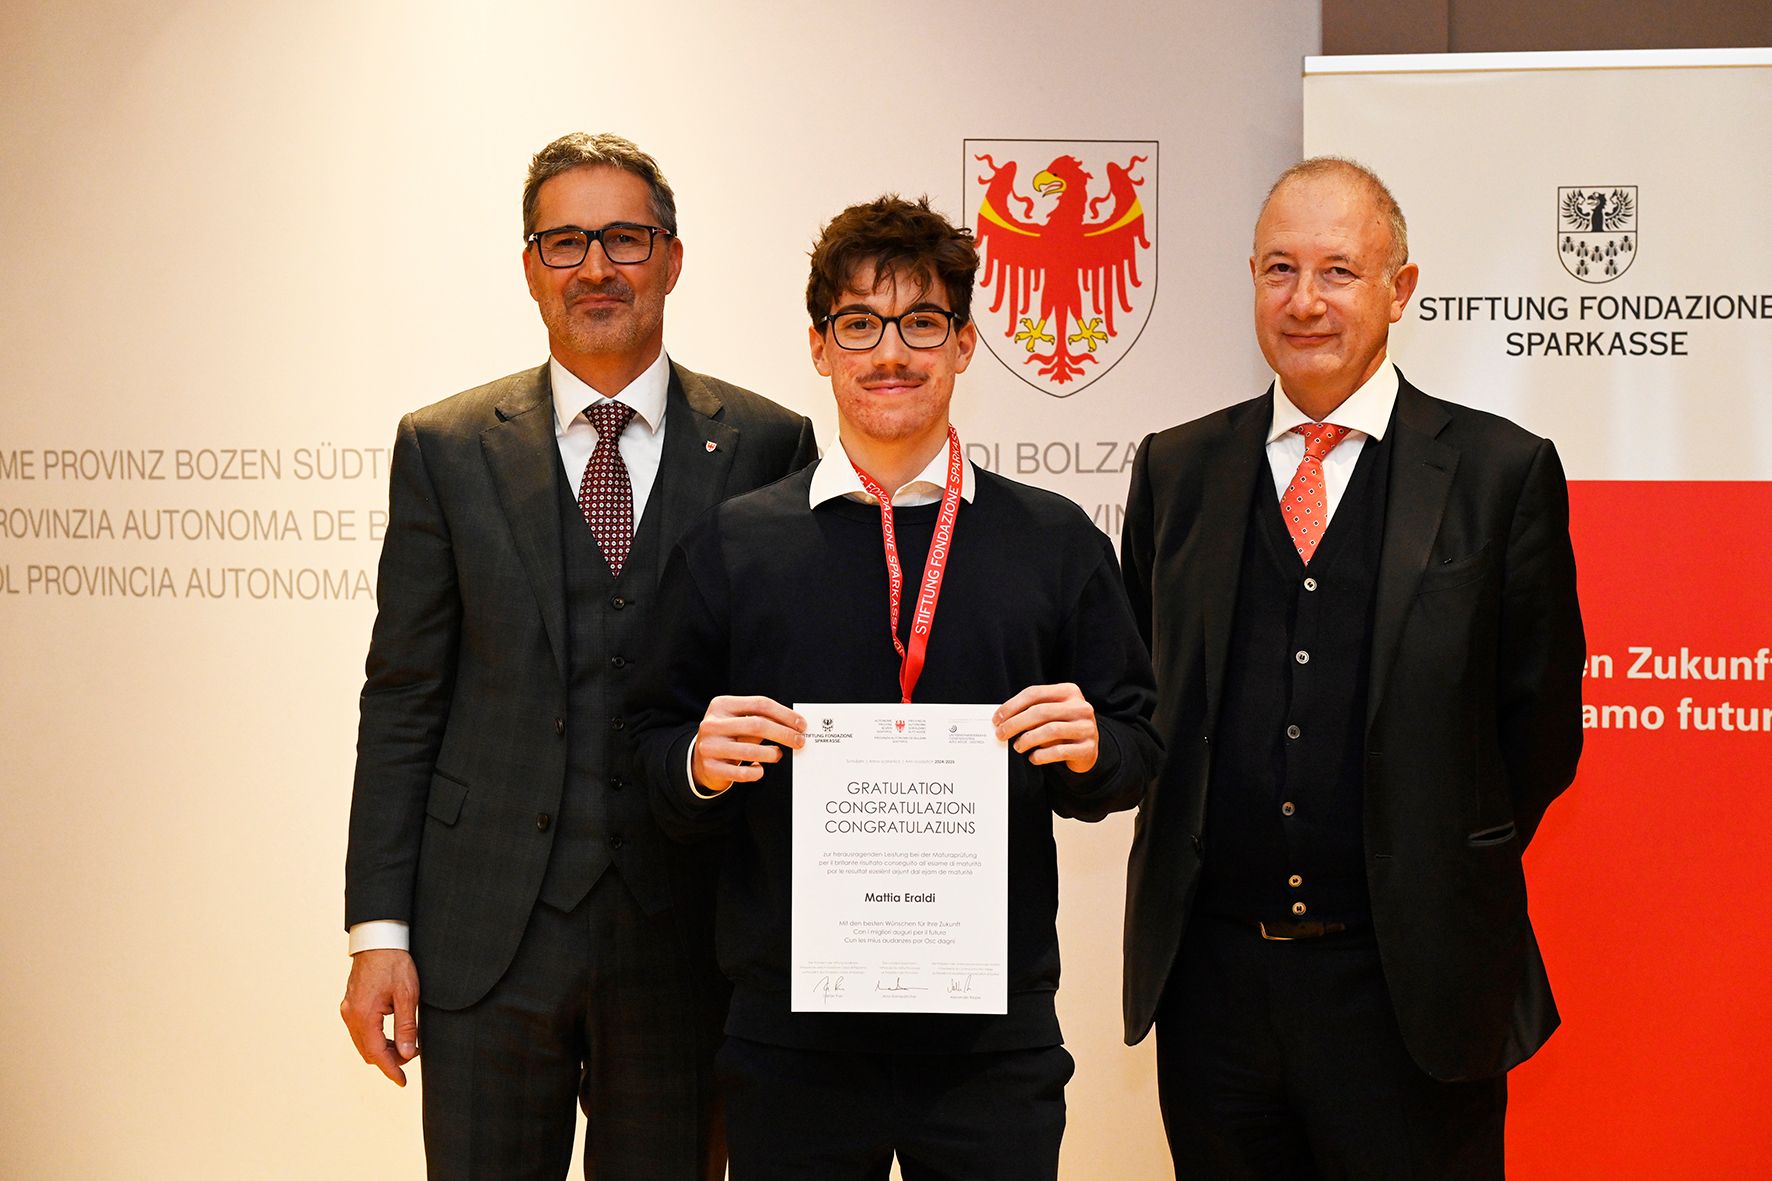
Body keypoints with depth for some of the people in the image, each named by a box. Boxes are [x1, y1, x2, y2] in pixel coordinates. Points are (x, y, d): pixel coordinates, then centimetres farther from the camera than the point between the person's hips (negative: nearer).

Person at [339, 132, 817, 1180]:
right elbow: (404, 701, 3)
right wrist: (379, 930, -2)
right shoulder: (446, 449, 4)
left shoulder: (768, 446, 2)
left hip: (683, 937, 0)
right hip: (485, 932, 0)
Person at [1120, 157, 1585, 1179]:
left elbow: (1539, 726, 1)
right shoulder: (1175, 471, 7)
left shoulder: (1501, 471, -2)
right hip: (1211, 978, 3)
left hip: (1412, 990, -2)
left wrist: (1444, 881, 2)